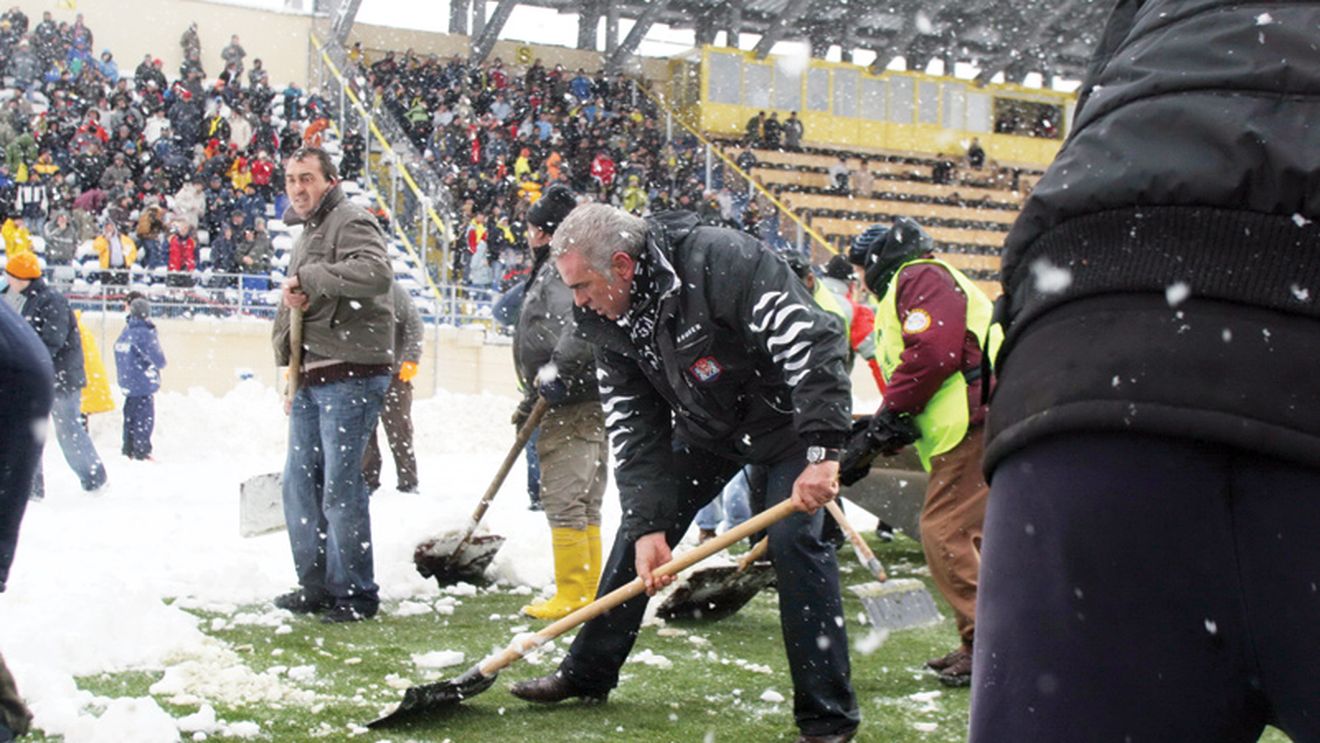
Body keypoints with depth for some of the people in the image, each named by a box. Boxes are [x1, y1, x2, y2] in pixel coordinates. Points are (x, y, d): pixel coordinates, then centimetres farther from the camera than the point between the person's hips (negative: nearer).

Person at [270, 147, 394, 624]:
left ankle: (355, 593, 3)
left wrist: (308, 276, -21)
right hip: (311, 378, 10)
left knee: (340, 486, -7)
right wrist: (289, 368, 21)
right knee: (300, 483, 12)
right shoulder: (307, 234, 23)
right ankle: (315, 586, 24)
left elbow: (376, 273, -28)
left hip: (350, 375, -10)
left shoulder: (352, 222, -7)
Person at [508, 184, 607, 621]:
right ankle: (588, 593, 18)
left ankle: (573, 596, -5)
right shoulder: (549, 273, 21)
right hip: (587, 404, 11)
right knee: (585, 505, 13)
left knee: (564, 500, -8)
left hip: (573, 405, -11)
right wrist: (531, 400, 26)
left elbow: (584, 328, -29)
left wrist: (555, 373, -23)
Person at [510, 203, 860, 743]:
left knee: (793, 539, -20)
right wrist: (647, 525, -18)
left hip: (790, 417, -7)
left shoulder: (724, 261, -33)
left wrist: (822, 452, -43)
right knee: (636, 533, 6)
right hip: (706, 425, 7)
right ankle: (586, 673, 23)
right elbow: (635, 427, -9)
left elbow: (811, 342, -37)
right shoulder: (606, 321, -10)